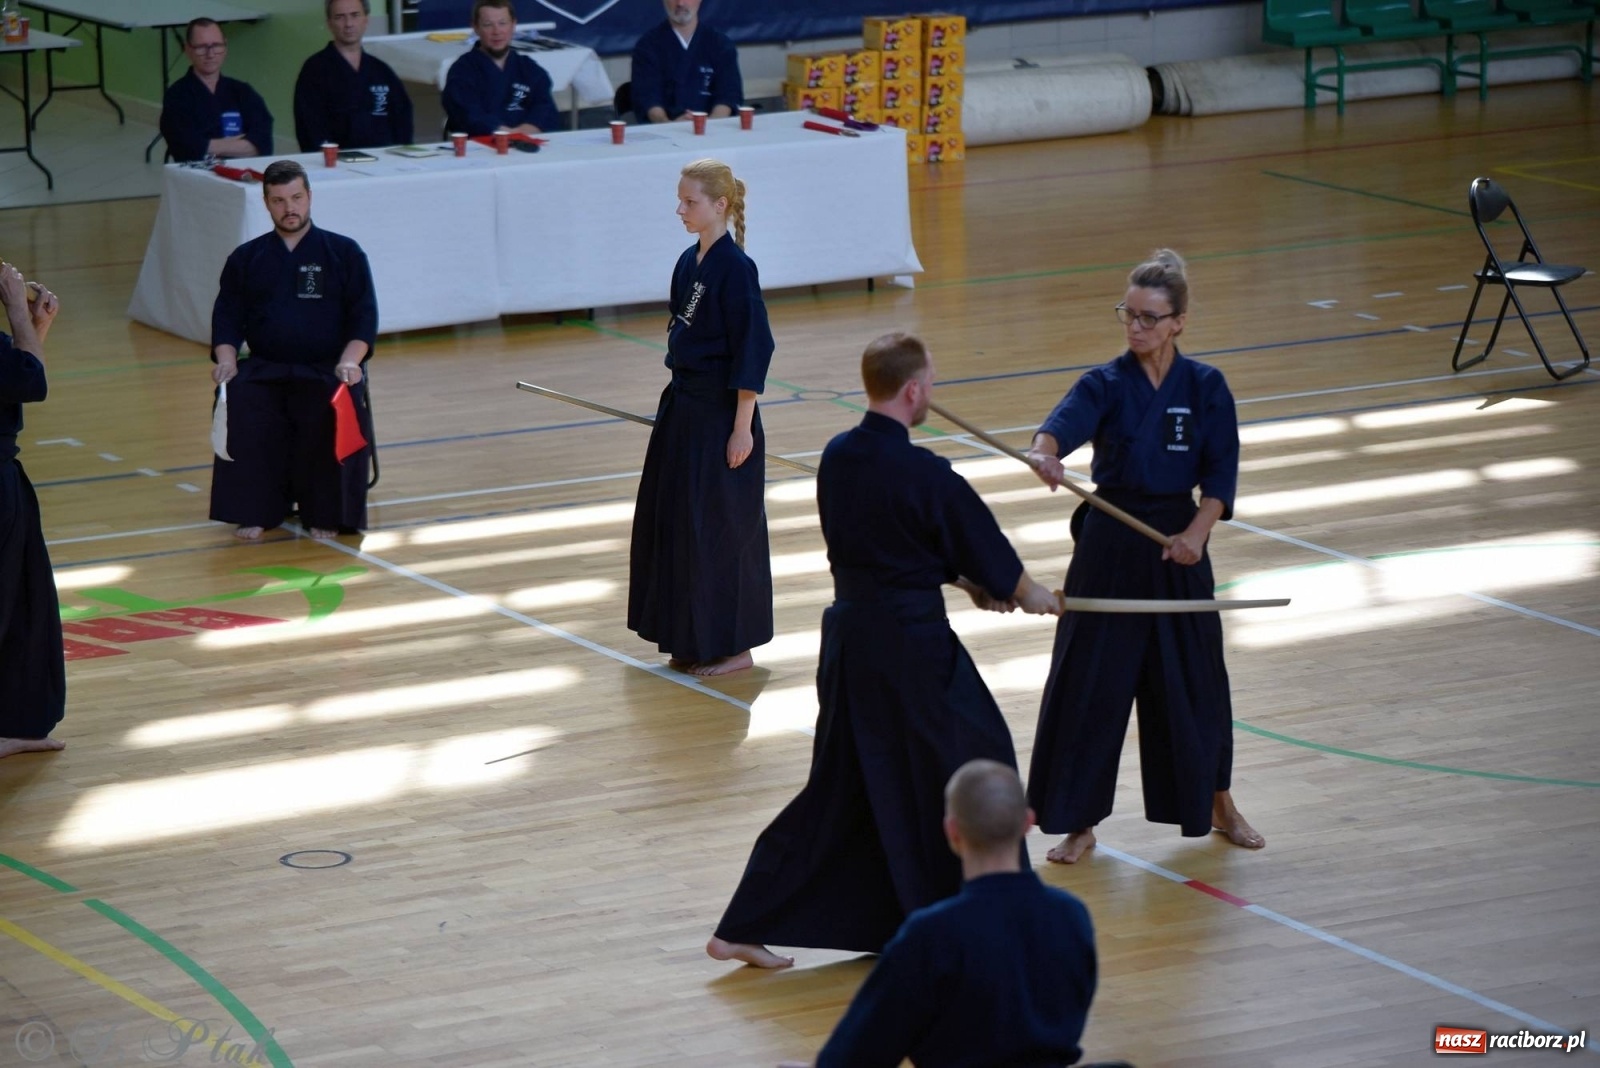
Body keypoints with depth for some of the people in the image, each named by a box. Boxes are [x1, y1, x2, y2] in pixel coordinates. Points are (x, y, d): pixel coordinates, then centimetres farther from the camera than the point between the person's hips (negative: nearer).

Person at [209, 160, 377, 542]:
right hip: (265, 369, 2)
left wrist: (349, 361, -15)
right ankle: (253, 511, -20)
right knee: (239, 404, -31)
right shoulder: (245, 259, 15)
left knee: (334, 409, -34)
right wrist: (227, 360, -10)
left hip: (326, 370, -2)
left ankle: (325, 514, -18)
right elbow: (226, 318, 11)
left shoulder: (344, 253, 8)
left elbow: (364, 317, 3)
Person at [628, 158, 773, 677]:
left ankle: (734, 647, 10)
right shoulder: (689, 263, 8)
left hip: (721, 414, -9)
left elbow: (752, 349, -17)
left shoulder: (735, 268, -17)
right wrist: (677, 402, 17)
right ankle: (693, 640, 24)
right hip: (683, 406, 9)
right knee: (674, 519, 13)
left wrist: (742, 427, -17)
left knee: (721, 527, -1)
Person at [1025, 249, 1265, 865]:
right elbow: (1065, 422, -27)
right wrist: (1044, 453, -50)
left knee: (1193, 676, 9)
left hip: (1178, 546, 1)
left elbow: (1221, 475, -4)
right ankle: (1080, 823, 11)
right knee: (1089, 680, -1)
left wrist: (1196, 532, -21)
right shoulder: (1106, 385, -6)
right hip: (1109, 547, -1)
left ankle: (1218, 804, 30)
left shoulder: (1205, 388, -2)